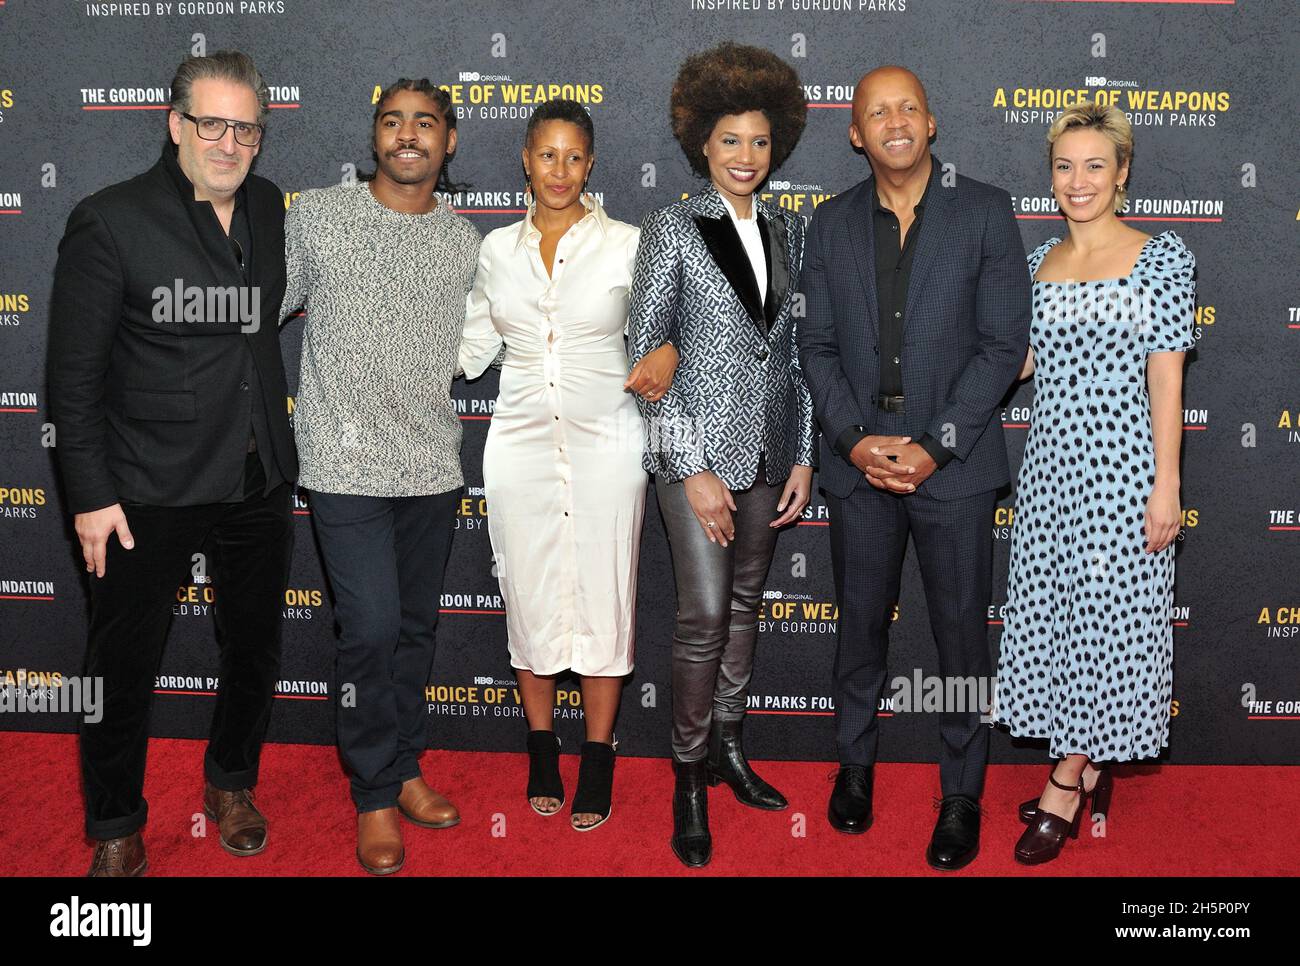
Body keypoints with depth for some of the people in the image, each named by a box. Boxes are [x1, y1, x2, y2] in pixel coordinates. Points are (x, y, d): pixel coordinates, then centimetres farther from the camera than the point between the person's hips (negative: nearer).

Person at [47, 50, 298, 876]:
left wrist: (283, 452, 12)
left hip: (259, 482, 5)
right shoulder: (111, 222, -11)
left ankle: (232, 783, 41)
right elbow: (75, 375, -10)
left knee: (256, 649, 18)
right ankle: (116, 828, 28)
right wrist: (92, 495, -13)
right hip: (151, 491, -5)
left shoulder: (270, 208, 4)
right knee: (125, 666, 8)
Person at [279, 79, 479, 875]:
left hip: (433, 467, 4)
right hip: (348, 465, -3)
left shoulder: (466, 242, 7)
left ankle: (405, 769, 31)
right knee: (372, 629, -6)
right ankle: (375, 797, 12)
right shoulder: (316, 216, -1)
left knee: (416, 626, 13)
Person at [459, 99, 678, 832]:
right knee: (530, 596, 8)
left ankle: (598, 765, 16)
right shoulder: (498, 249, 7)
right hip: (521, 443, 2)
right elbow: (473, 350, 12)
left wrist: (667, 352, -14)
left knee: (603, 598, 3)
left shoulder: (626, 244, -1)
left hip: (604, 444, -2)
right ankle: (543, 751, 25)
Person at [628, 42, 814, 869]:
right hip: (698, 449, -5)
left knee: (747, 602, 13)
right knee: (705, 613, -7)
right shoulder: (672, 228, -6)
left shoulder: (787, 230, 9)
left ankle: (729, 746, 29)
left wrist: (803, 455, 7)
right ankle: (690, 776, 8)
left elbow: (793, 347, 12)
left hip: (769, 451, 5)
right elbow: (646, 352, -9)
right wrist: (694, 470, -13)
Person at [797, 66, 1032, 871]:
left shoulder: (986, 211, -2)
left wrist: (936, 446, -13)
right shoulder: (832, 223, 7)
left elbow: (1004, 343, -6)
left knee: (962, 634, 6)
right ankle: (856, 764, 32)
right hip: (859, 463, 2)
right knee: (861, 623, 14)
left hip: (954, 464, -2)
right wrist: (853, 438, -9)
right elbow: (817, 345, 6)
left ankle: (963, 793, 22)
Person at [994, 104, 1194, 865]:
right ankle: (1091, 770, 26)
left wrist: (1166, 485, -11)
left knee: (1106, 617, 0)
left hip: (1122, 463, -5)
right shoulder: (1040, 261, 10)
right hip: (1051, 461, 5)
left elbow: (1166, 376, -8)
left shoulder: (1162, 257, -4)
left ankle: (1065, 787, 11)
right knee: (1053, 612, 9)